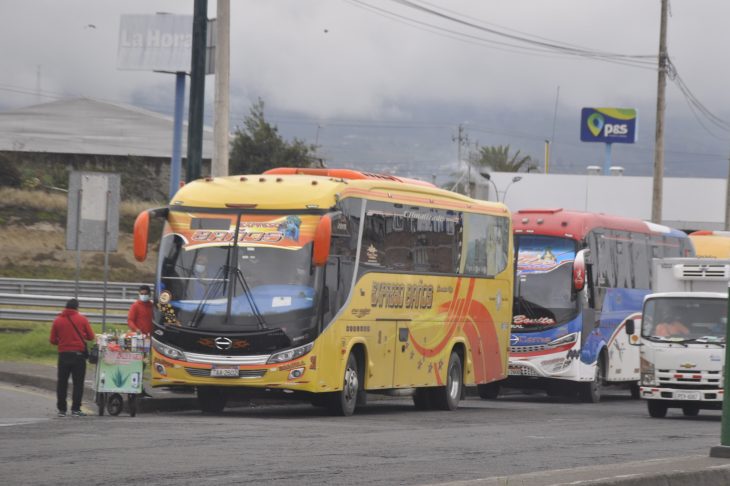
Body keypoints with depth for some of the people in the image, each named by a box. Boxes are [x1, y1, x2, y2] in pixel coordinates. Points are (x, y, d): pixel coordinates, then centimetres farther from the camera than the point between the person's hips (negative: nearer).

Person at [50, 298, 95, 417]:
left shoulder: (57, 321, 1)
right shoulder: (82, 319, -2)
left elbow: (53, 340, 3)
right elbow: (91, 337, 2)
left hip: (63, 354, 2)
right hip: (79, 354, -2)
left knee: (62, 383, 9)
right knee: (78, 382, 3)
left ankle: (61, 409, 9)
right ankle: (75, 409, -3)